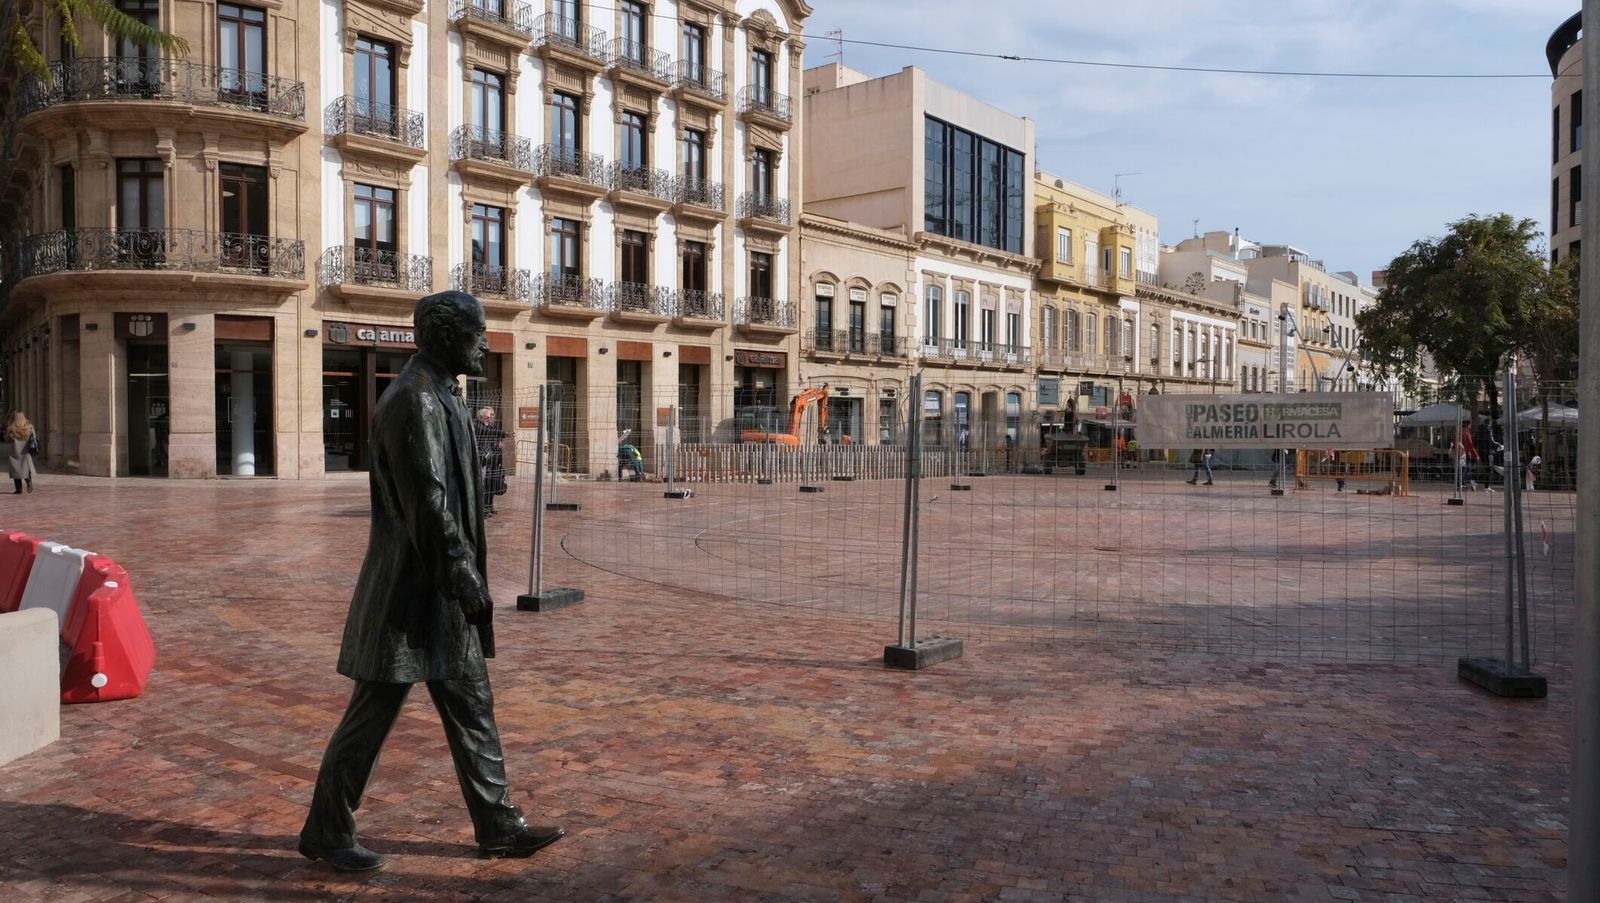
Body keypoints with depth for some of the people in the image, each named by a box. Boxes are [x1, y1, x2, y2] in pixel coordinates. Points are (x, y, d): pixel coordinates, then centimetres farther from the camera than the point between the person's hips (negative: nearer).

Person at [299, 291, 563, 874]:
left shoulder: (437, 395, 14)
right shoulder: (416, 399, -18)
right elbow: (429, 504, -23)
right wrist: (468, 581, -20)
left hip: (439, 587, 10)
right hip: (413, 587, -10)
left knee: (470, 707, 13)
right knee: (374, 710, 4)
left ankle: (497, 825, 23)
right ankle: (326, 831, 21)